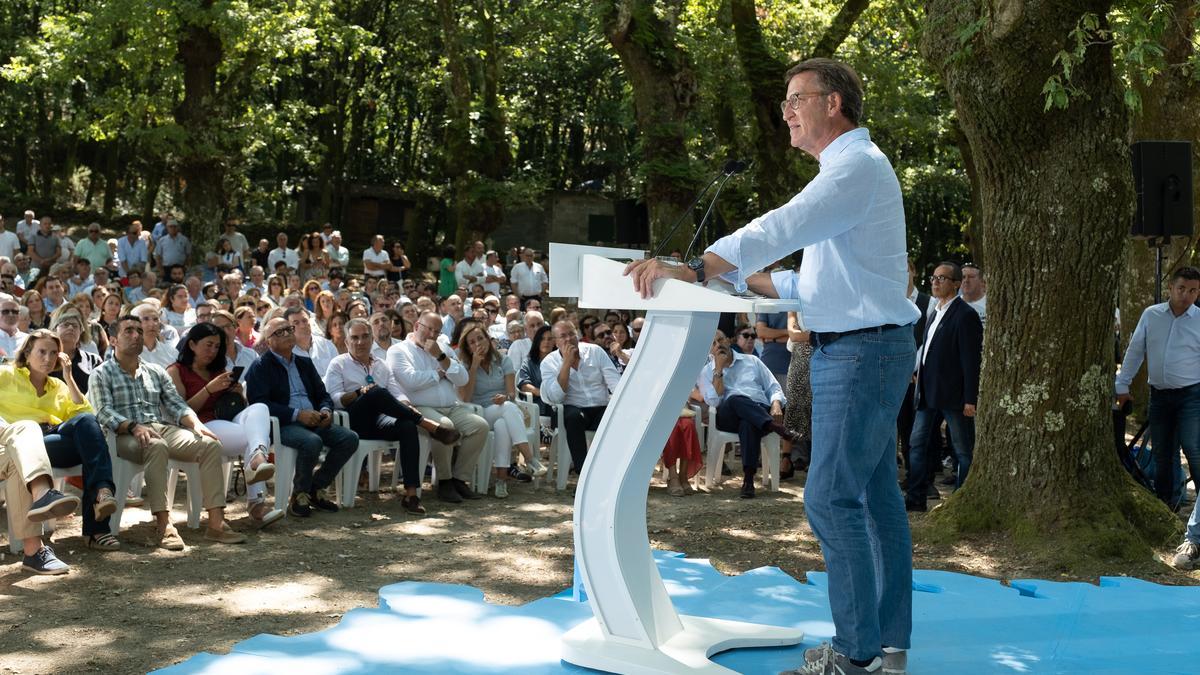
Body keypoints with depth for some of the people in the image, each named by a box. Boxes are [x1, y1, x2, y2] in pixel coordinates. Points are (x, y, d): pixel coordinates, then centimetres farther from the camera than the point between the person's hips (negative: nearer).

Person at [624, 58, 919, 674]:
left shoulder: (857, 166, -14)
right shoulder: (850, 169, 20)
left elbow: (779, 230, -28)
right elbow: (817, 282, 22)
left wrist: (693, 270, -32)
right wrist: (742, 280, 17)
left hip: (861, 351, -11)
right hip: (865, 347, 11)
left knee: (831, 497, -10)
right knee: (877, 492, 11)